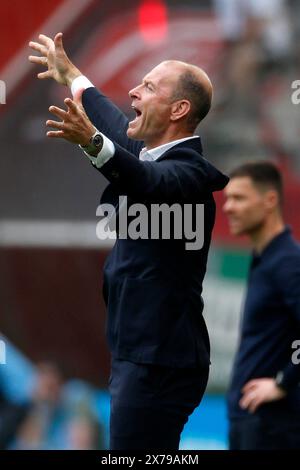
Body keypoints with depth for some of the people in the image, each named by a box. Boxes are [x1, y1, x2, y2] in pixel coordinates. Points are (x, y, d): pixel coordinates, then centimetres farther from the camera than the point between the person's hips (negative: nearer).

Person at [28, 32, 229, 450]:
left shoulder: (188, 171, -16)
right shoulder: (152, 154, 13)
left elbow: (151, 184, -39)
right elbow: (123, 131, 35)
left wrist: (93, 142, -57)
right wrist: (73, 77, 49)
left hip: (157, 364, -10)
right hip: (140, 354, 10)